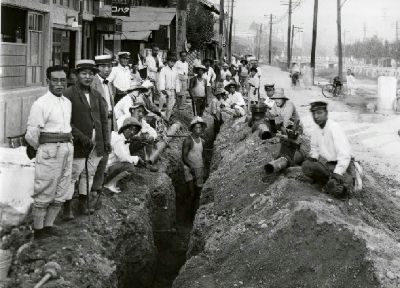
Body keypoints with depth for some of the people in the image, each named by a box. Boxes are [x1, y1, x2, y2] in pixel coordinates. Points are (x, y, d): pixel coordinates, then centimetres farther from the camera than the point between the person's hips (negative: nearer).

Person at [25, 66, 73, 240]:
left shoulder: (67, 102, 11)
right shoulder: (41, 104, -12)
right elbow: (31, 135, -11)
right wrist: (42, 149, 3)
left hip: (67, 151, 7)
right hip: (49, 152, -7)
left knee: (60, 195, 12)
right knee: (44, 194, -1)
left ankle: (48, 225, 24)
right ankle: (38, 230, 11)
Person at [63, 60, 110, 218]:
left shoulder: (97, 95, 12)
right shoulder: (69, 94, -8)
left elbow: (104, 119, 15)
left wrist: (106, 140, 8)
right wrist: (81, 137, -19)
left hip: (96, 144, 6)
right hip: (77, 144, -6)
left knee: (89, 173, 13)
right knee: (72, 174, -2)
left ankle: (83, 202, 25)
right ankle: (67, 208, 7)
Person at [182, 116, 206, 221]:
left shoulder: (202, 141, 11)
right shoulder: (188, 140, -9)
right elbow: (184, 157, -12)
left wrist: (203, 169, 13)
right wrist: (191, 166, -25)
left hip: (199, 169, 6)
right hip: (189, 169, -6)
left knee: (198, 194, 5)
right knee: (191, 194, -11)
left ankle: (196, 215, 11)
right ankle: (190, 215, -3)